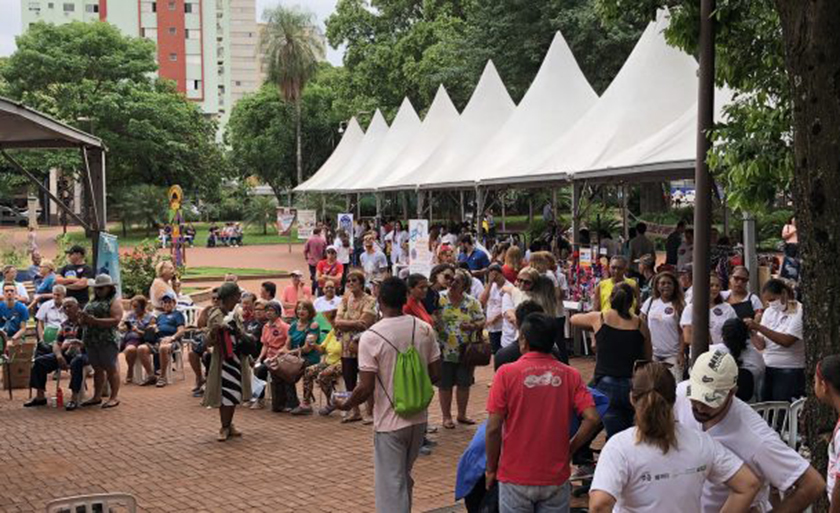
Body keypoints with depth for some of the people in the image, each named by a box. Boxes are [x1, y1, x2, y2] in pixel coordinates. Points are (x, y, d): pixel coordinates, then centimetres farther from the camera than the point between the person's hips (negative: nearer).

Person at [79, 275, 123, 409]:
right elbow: (83, 320, 22)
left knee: (111, 368, -2)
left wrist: (95, 321, -20)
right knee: (97, 369, 12)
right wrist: (83, 319, -3)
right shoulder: (93, 302, 20)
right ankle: (97, 396, 18)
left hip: (107, 341, -7)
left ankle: (114, 397, 3)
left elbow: (116, 320, -15)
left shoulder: (114, 301, -2)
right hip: (91, 341, 7)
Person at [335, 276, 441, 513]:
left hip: (389, 422, -5)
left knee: (391, 485, 6)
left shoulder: (371, 337, -17)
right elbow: (435, 374, 1)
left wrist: (345, 405, 1)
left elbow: (366, 388, -17)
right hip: (418, 418, 5)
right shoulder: (424, 329, -4)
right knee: (404, 476, 24)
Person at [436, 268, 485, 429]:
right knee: (445, 385, 5)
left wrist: (472, 326, -18)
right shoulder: (439, 301, -2)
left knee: (464, 384, 11)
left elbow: (482, 321, 0)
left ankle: (462, 414, 27)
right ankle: (446, 416, 19)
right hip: (445, 352, -1)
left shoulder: (472, 303, 1)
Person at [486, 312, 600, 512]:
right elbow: (592, 419, -11)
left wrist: (491, 469, 2)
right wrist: (569, 449, 3)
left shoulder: (507, 373, -9)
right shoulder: (569, 375, -2)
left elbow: (494, 428, -10)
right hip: (556, 479, 2)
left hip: (516, 478, -2)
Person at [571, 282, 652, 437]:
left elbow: (574, 319, 20)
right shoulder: (640, 325, 2)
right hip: (632, 385, 1)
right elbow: (648, 357, 10)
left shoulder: (599, 319, 0)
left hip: (606, 385, -1)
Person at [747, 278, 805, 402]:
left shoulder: (799, 312, -9)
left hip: (790, 372, -5)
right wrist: (751, 331, -15)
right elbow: (761, 345, 4)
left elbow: (786, 341, -21)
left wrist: (758, 327, -24)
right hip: (768, 369, 5)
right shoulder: (769, 312, 9)